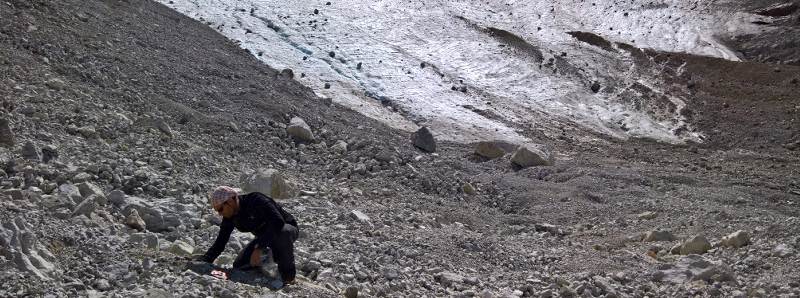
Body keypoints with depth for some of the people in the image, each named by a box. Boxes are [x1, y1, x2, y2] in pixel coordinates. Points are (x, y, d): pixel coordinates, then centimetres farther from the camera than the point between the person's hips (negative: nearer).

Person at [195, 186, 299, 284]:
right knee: (239, 266, -7)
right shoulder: (229, 217, -8)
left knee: (283, 232, -43)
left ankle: (288, 274, -21)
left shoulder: (256, 201, -30)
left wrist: (259, 249, -45)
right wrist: (204, 260, -18)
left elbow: (279, 222, -42)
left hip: (287, 229, -7)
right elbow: (220, 243, -2)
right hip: (264, 238, 7)